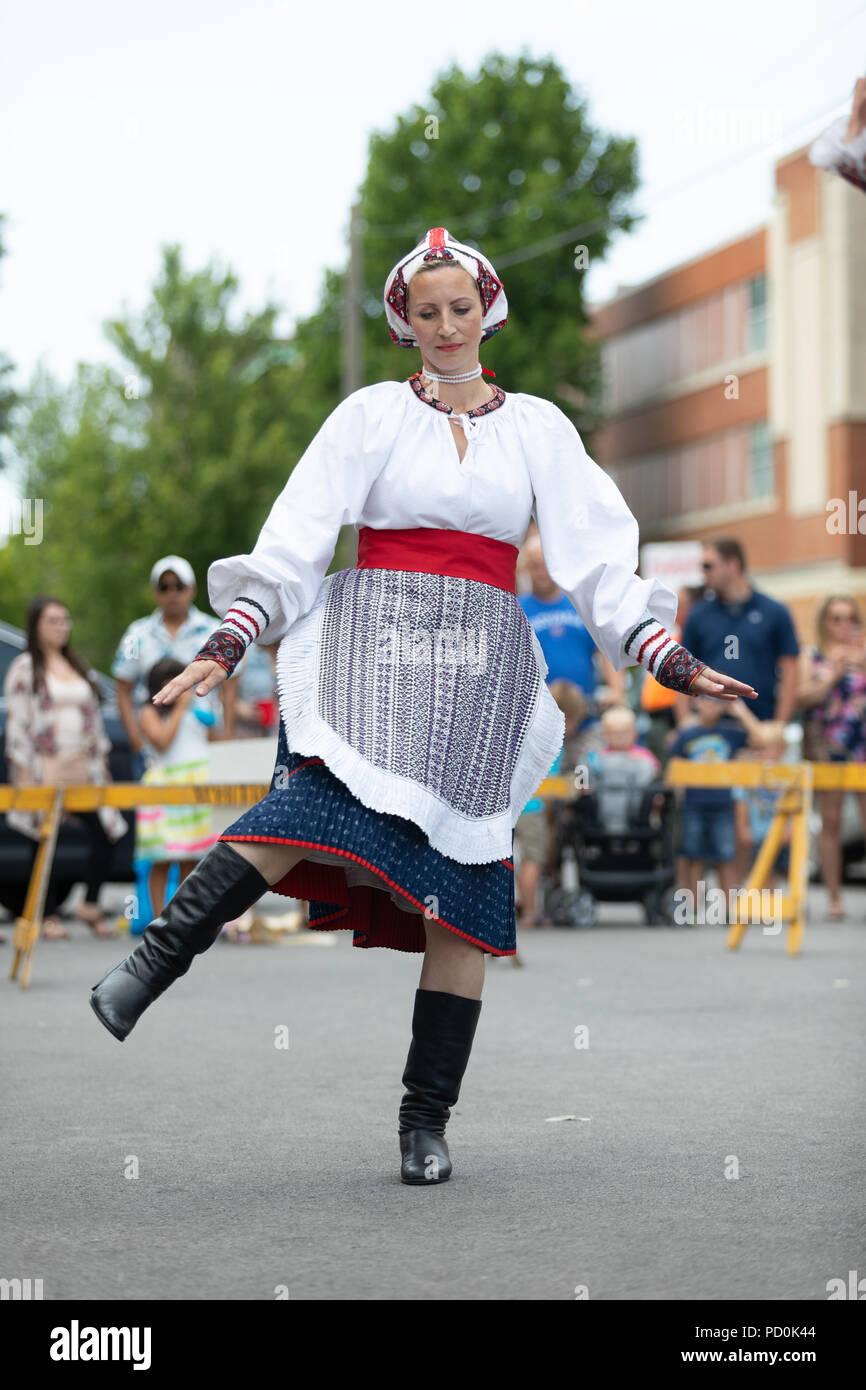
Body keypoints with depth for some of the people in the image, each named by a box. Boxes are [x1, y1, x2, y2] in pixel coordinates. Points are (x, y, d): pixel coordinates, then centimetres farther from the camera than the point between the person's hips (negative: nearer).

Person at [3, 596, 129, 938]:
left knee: (104, 833, -8)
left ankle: (90, 904, 8)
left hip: (83, 766, 5)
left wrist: (101, 758, 15)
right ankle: (49, 916, 9)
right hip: (45, 767, -5)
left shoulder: (78, 666, 19)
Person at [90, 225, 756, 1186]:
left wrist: (674, 663, 1)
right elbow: (294, 541, 3)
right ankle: (157, 957, -32)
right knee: (324, 799, -32)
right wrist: (226, 644, -8)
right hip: (372, 638, -2)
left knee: (462, 893, -5)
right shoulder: (370, 415, 10)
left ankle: (427, 1120, 0)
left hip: (481, 667, 2)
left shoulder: (538, 427, 14)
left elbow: (600, 562, 11)